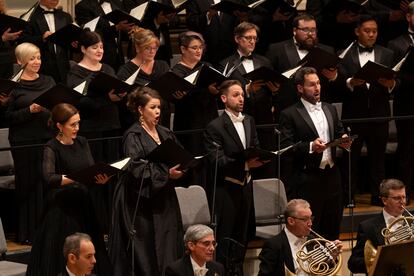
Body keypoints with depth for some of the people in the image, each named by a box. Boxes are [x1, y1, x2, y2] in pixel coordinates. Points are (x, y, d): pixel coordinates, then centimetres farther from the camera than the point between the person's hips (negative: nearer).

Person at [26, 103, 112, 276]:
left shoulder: (82, 143, 11)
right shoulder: (52, 148, -7)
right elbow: (49, 177, -23)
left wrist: (101, 179, -15)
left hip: (83, 205, 5)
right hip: (61, 208, -5)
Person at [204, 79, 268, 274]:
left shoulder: (249, 121, 13)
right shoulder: (215, 127, -10)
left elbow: (256, 148, 18)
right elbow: (218, 161, -17)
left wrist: (257, 160, -6)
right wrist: (245, 164, -27)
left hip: (246, 186, 6)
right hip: (227, 188, -6)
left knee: (242, 237, 12)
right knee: (225, 239, -2)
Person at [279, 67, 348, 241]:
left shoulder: (330, 110, 16)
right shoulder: (290, 115, -5)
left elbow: (339, 133, 24)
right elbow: (286, 147, -12)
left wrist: (343, 139, 1)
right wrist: (310, 146, -25)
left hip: (332, 176, 6)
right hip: (307, 179, -6)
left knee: (332, 228, 11)